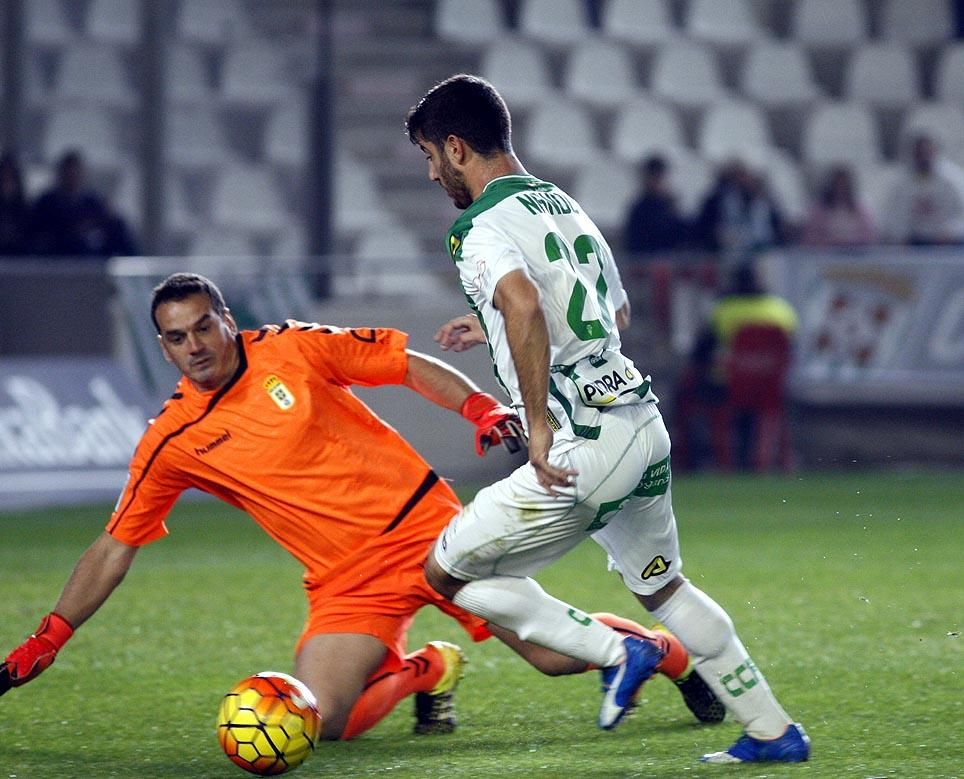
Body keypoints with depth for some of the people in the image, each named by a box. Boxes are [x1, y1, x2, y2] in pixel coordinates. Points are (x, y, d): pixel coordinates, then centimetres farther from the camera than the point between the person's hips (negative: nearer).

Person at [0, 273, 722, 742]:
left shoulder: (291, 349, -4)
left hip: (428, 527, -2)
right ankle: (423, 670, 10)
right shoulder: (172, 443, -1)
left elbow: (410, 365, 2)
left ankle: (661, 647, 27)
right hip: (346, 583, 2)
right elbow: (114, 548, 4)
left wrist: (480, 406, -15)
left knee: (555, 651, -7)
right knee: (318, 722, -21)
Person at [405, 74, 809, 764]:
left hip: (584, 446, -9)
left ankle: (614, 654, 1)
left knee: (448, 572, 3)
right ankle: (774, 732, 26)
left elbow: (524, 302, -32)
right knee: (662, 587, 25)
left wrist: (538, 423, -30)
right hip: (644, 423, 9)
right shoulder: (564, 205, 18)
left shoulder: (482, 228, -10)